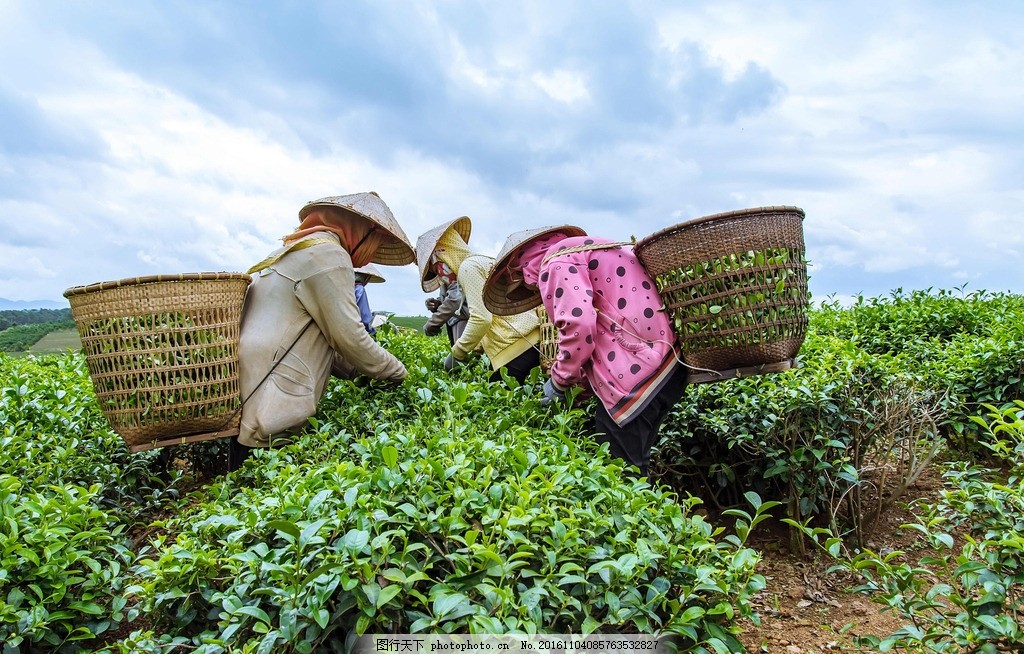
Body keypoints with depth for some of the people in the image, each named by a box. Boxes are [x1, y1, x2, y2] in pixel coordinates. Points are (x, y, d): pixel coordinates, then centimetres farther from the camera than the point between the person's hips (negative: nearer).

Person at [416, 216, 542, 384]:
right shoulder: (480, 261, 26)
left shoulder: (468, 266, -5)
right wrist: (472, 349, 18)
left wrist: (456, 353, -3)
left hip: (517, 345, -9)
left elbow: (481, 319, -15)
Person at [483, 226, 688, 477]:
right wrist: (580, 381, 22)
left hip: (635, 370, -10)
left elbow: (579, 328, -17)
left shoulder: (555, 261, -3)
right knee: (632, 466, 19)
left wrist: (560, 379, -1)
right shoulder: (585, 249, 26)